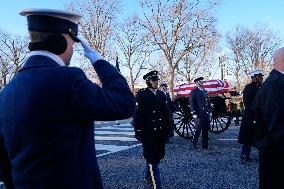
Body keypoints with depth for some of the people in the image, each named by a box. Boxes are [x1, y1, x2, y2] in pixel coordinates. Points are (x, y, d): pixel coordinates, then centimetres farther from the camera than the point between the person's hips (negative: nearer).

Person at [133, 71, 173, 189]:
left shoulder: (161, 94, 8)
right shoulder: (141, 94, -8)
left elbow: (166, 111, 12)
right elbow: (137, 114, -10)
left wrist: (168, 126, 7)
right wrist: (138, 132, -12)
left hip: (160, 131, 6)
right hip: (148, 132, -6)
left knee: (158, 156, 15)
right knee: (152, 158, -1)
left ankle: (148, 178, 37)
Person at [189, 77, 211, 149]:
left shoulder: (205, 91, 17)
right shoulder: (194, 92, -2)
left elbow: (208, 102, 21)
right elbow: (191, 103, -7)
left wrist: (209, 111, 12)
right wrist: (194, 113, -13)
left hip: (206, 114, 6)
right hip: (198, 114, -6)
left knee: (205, 129, 7)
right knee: (198, 129, -6)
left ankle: (205, 145, 15)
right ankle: (193, 143, 11)